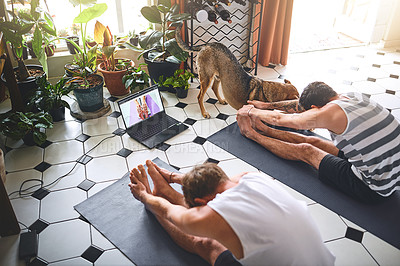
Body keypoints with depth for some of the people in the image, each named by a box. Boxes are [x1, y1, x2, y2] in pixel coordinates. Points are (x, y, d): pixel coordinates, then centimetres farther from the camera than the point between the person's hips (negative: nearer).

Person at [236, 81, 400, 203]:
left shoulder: (331, 112, -24)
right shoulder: (354, 97, 1)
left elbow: (279, 119, -9)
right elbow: (302, 104, 13)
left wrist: (251, 111, 9)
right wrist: (267, 105, 22)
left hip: (374, 190, -8)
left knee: (306, 151, 4)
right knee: (311, 141, 11)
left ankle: (252, 134, 19)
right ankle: (263, 129, 24)